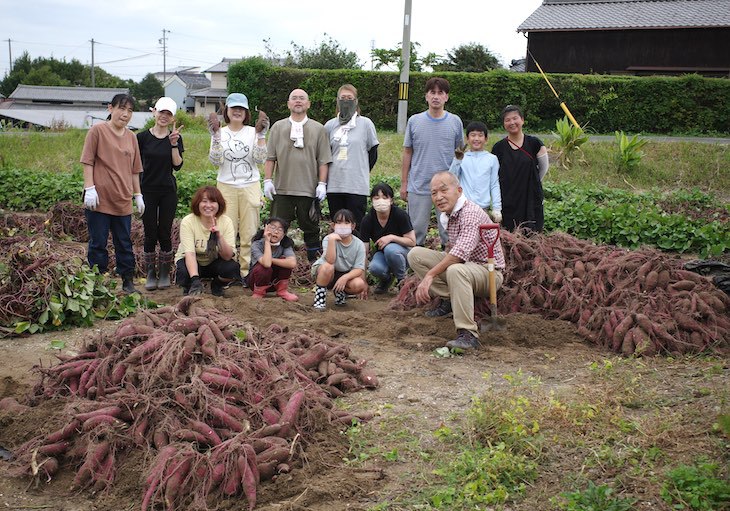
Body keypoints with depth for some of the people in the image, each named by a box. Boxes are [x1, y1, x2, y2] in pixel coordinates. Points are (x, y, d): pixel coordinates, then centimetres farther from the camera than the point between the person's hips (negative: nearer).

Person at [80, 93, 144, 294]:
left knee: (124, 244, 11)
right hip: (100, 199, -5)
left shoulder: (131, 137, 12)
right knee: (98, 244, 4)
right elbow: (88, 162, -6)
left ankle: (128, 282, 19)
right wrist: (90, 189, -14)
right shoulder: (98, 130, -4)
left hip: (123, 200, 5)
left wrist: (138, 195, 15)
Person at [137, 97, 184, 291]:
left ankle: (165, 273, 14)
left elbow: (178, 165, -5)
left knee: (165, 233, 3)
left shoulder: (175, 138, 4)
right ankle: (151, 274, 12)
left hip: (168, 191, 1)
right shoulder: (142, 137, 0)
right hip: (148, 191, -1)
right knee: (150, 234, 2)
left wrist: (174, 144, -15)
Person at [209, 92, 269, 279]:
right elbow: (216, 161, -5)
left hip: (250, 187, 0)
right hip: (226, 186, 0)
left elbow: (259, 159, -6)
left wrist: (261, 135, -13)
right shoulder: (220, 132, 5)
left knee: (249, 232, 2)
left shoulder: (253, 132, 4)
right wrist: (216, 137, -15)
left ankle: (247, 271, 10)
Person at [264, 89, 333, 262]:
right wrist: (267, 180, 0)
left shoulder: (318, 129, 6)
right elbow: (270, 157, 7)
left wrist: (322, 184, -4)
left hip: (309, 189, -1)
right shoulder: (278, 127, 9)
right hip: (282, 188, 1)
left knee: (310, 228, 6)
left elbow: (323, 160, 3)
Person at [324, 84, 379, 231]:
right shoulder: (330, 125, 9)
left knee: (356, 228, -3)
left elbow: (373, 153, 8)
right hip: (334, 185, 3)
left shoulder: (366, 123, 2)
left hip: (357, 186, -3)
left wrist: (361, 173, 8)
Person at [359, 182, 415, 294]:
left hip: (402, 253, -2)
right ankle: (387, 279, 5)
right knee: (375, 268, -32)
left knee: (390, 249, -36)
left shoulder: (400, 215, -20)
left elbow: (412, 242, -15)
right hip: (381, 254, 2)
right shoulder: (368, 220, -14)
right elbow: (363, 251, -14)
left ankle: (402, 279, -8)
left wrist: (391, 237, -31)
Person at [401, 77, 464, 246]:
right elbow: (407, 153, 8)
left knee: (449, 231, 5)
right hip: (419, 186, 0)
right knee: (416, 230, 6)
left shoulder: (455, 122, 3)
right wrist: (403, 183, 7)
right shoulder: (414, 121, 3)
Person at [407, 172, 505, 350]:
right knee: (415, 254, -2)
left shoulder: (471, 213, -24)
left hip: (489, 271, -9)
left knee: (456, 270, -42)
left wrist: (430, 275, -37)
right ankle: (448, 300, -2)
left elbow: (461, 252, -37)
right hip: (464, 265, 9)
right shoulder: (447, 215, 5)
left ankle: (468, 334, -38)